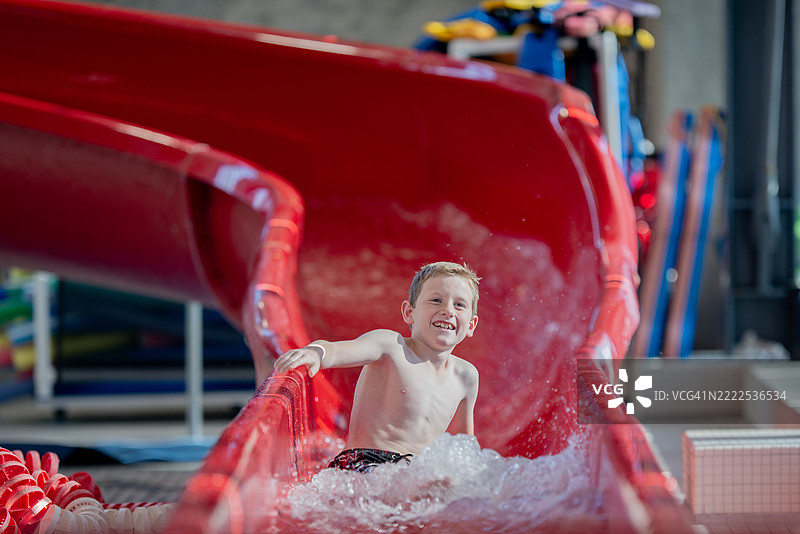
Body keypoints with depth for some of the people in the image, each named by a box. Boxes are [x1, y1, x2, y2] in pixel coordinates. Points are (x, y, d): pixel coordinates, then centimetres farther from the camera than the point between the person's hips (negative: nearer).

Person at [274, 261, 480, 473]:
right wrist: (316, 352, -49)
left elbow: (463, 439, 26)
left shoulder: (466, 376, 11)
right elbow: (342, 351, -27)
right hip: (364, 462, -5)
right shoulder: (390, 345, -6)